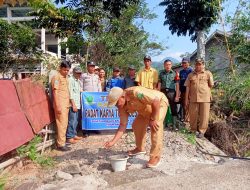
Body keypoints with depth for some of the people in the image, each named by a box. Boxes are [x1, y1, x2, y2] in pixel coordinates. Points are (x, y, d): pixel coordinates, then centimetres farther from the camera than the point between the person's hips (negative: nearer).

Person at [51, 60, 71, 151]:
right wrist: (57, 106, -19)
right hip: (60, 105, -8)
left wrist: (68, 103, 15)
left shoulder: (65, 77, 16)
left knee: (64, 124, 13)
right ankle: (61, 144, 3)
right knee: (62, 124, -5)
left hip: (66, 104, 8)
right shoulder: (56, 77, -9)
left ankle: (61, 142, 23)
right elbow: (55, 92, -14)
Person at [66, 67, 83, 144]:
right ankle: (69, 137, 2)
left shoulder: (78, 81, 18)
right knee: (72, 121, -6)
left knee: (76, 121, 14)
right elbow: (70, 93, -14)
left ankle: (74, 135, 24)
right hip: (73, 104, -9)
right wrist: (73, 104, -16)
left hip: (78, 104, 9)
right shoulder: (71, 80, -9)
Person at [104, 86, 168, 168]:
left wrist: (153, 119, -26)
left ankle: (155, 157, -10)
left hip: (160, 102, -7)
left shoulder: (135, 92, -39)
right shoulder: (122, 107, -14)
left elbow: (156, 101, -34)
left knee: (155, 128, -20)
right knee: (136, 125, 7)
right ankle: (140, 148, 29)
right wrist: (113, 141, -15)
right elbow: (123, 125, -9)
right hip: (145, 109, 8)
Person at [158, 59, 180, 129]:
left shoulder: (175, 73, 2)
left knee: (174, 110, 1)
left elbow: (177, 85, 0)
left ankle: (174, 125, 9)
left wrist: (177, 96, -6)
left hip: (172, 92, -2)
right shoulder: (161, 73, 10)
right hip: (163, 92, 2)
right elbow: (159, 84, 10)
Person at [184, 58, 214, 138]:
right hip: (193, 98, 2)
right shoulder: (191, 75, 13)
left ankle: (201, 131, 12)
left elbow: (211, 85, 11)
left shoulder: (208, 73, 9)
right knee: (193, 115, 8)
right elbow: (187, 87, 10)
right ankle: (194, 130, 22)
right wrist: (186, 98, 6)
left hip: (205, 98, -2)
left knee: (204, 116, 1)